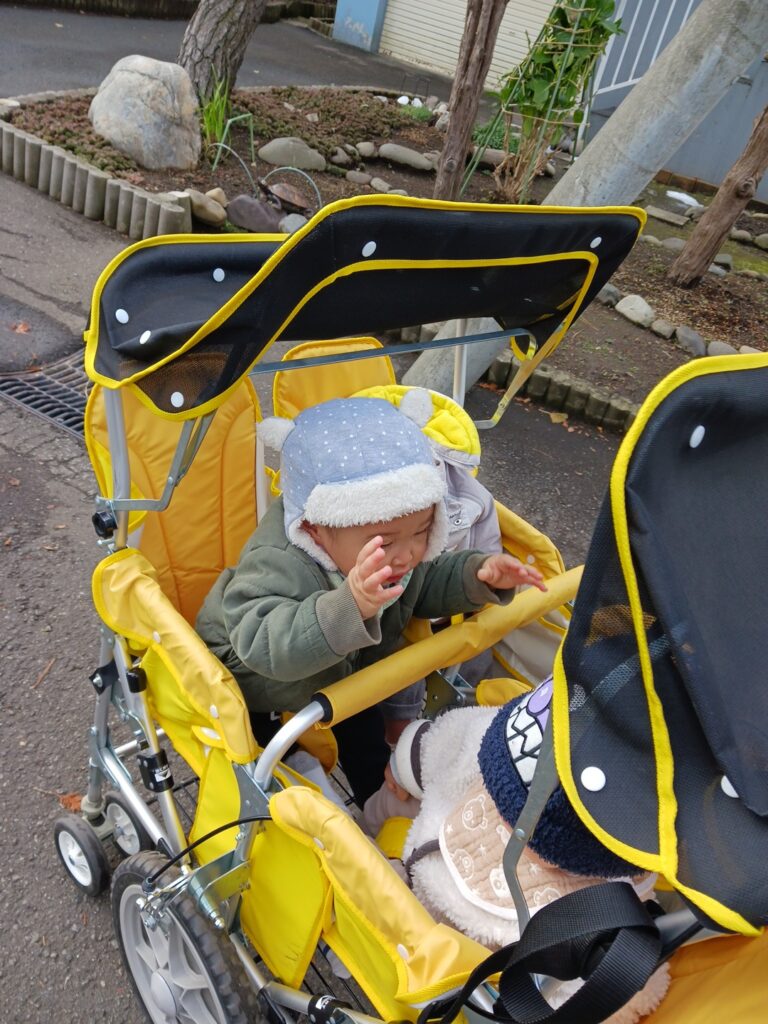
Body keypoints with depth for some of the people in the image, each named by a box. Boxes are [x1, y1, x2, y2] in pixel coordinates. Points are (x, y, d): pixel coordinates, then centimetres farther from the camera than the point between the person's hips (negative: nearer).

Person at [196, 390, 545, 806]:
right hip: (257, 685, -6)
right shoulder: (276, 566, -46)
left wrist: (479, 574, -23)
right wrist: (349, 605, -76)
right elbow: (267, 644, -61)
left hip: (348, 672, 7)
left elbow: (427, 585, -3)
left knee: (367, 737, 20)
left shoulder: (404, 539, -22)